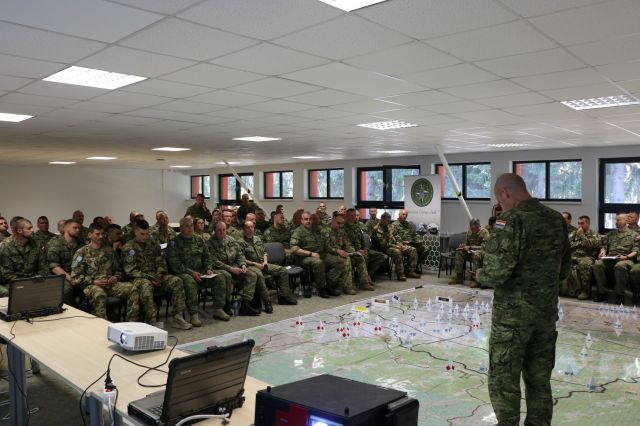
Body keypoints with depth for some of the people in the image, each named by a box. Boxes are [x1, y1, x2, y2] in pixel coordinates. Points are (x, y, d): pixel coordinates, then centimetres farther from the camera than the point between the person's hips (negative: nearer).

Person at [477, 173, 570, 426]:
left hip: (513, 314, -7)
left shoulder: (512, 219, -17)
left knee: (503, 381, 5)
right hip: (547, 311, 7)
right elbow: (564, 268, 15)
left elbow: (498, 271, -24)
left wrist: (482, 275, -4)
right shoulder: (556, 220, 6)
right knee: (539, 380, 17)